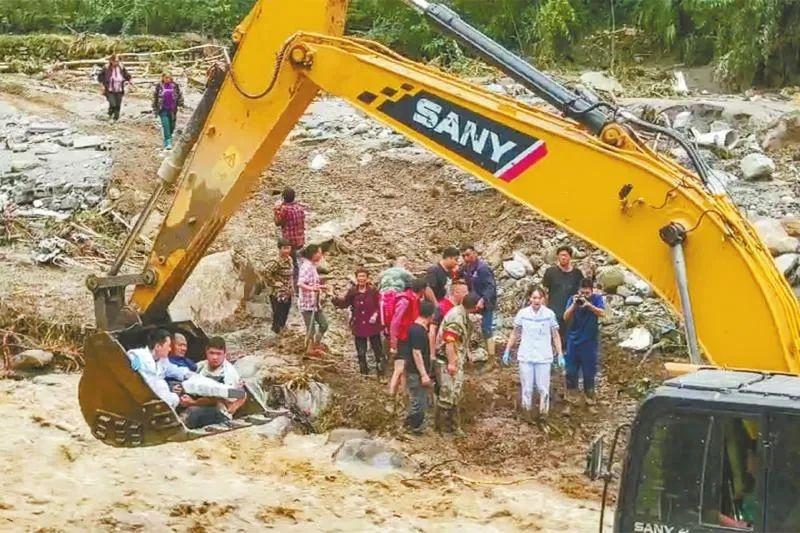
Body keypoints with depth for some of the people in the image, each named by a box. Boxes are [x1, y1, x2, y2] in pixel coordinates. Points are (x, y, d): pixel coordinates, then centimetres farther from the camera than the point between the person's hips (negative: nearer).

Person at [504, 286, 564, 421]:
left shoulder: (549, 314, -5)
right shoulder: (522, 313, -3)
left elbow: (555, 336, 4)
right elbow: (514, 333, 8)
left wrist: (560, 355, 1)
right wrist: (507, 351, 7)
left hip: (544, 358, -1)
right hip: (526, 357, 1)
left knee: (543, 388, 0)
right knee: (527, 388, 7)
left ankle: (543, 412, 18)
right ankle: (527, 412, 23)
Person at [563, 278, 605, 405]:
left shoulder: (597, 298, -6)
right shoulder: (573, 299, -6)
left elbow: (602, 313, -22)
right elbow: (566, 318, -11)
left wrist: (588, 304, -36)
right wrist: (574, 305, -27)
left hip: (590, 341, -1)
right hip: (574, 340, 1)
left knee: (589, 369, 6)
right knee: (571, 368, 7)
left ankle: (589, 394, 20)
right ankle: (570, 392, 22)